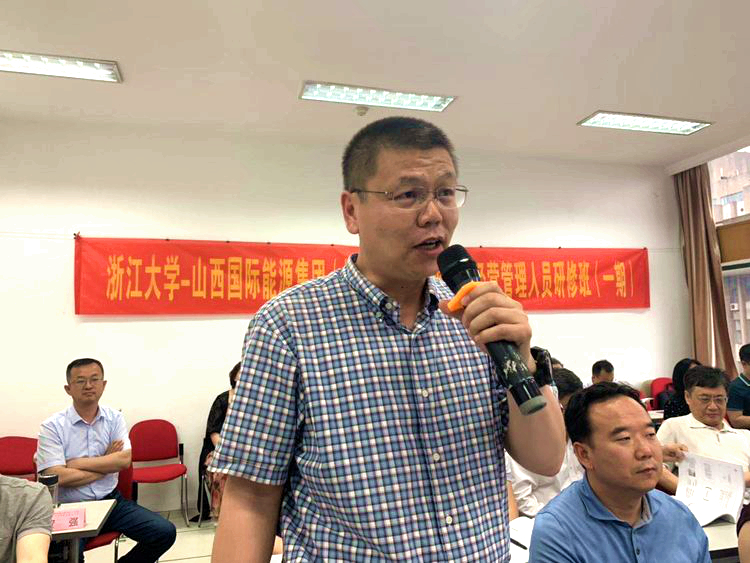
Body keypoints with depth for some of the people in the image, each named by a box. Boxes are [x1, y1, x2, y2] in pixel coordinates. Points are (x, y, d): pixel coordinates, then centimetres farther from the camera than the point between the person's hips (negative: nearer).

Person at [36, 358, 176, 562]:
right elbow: (58, 477, -14)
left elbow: (124, 460, -7)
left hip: (111, 501, 3)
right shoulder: (52, 427, -5)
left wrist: (77, 463, -10)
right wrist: (107, 464, -6)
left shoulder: (114, 418, 5)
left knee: (165, 532, -11)